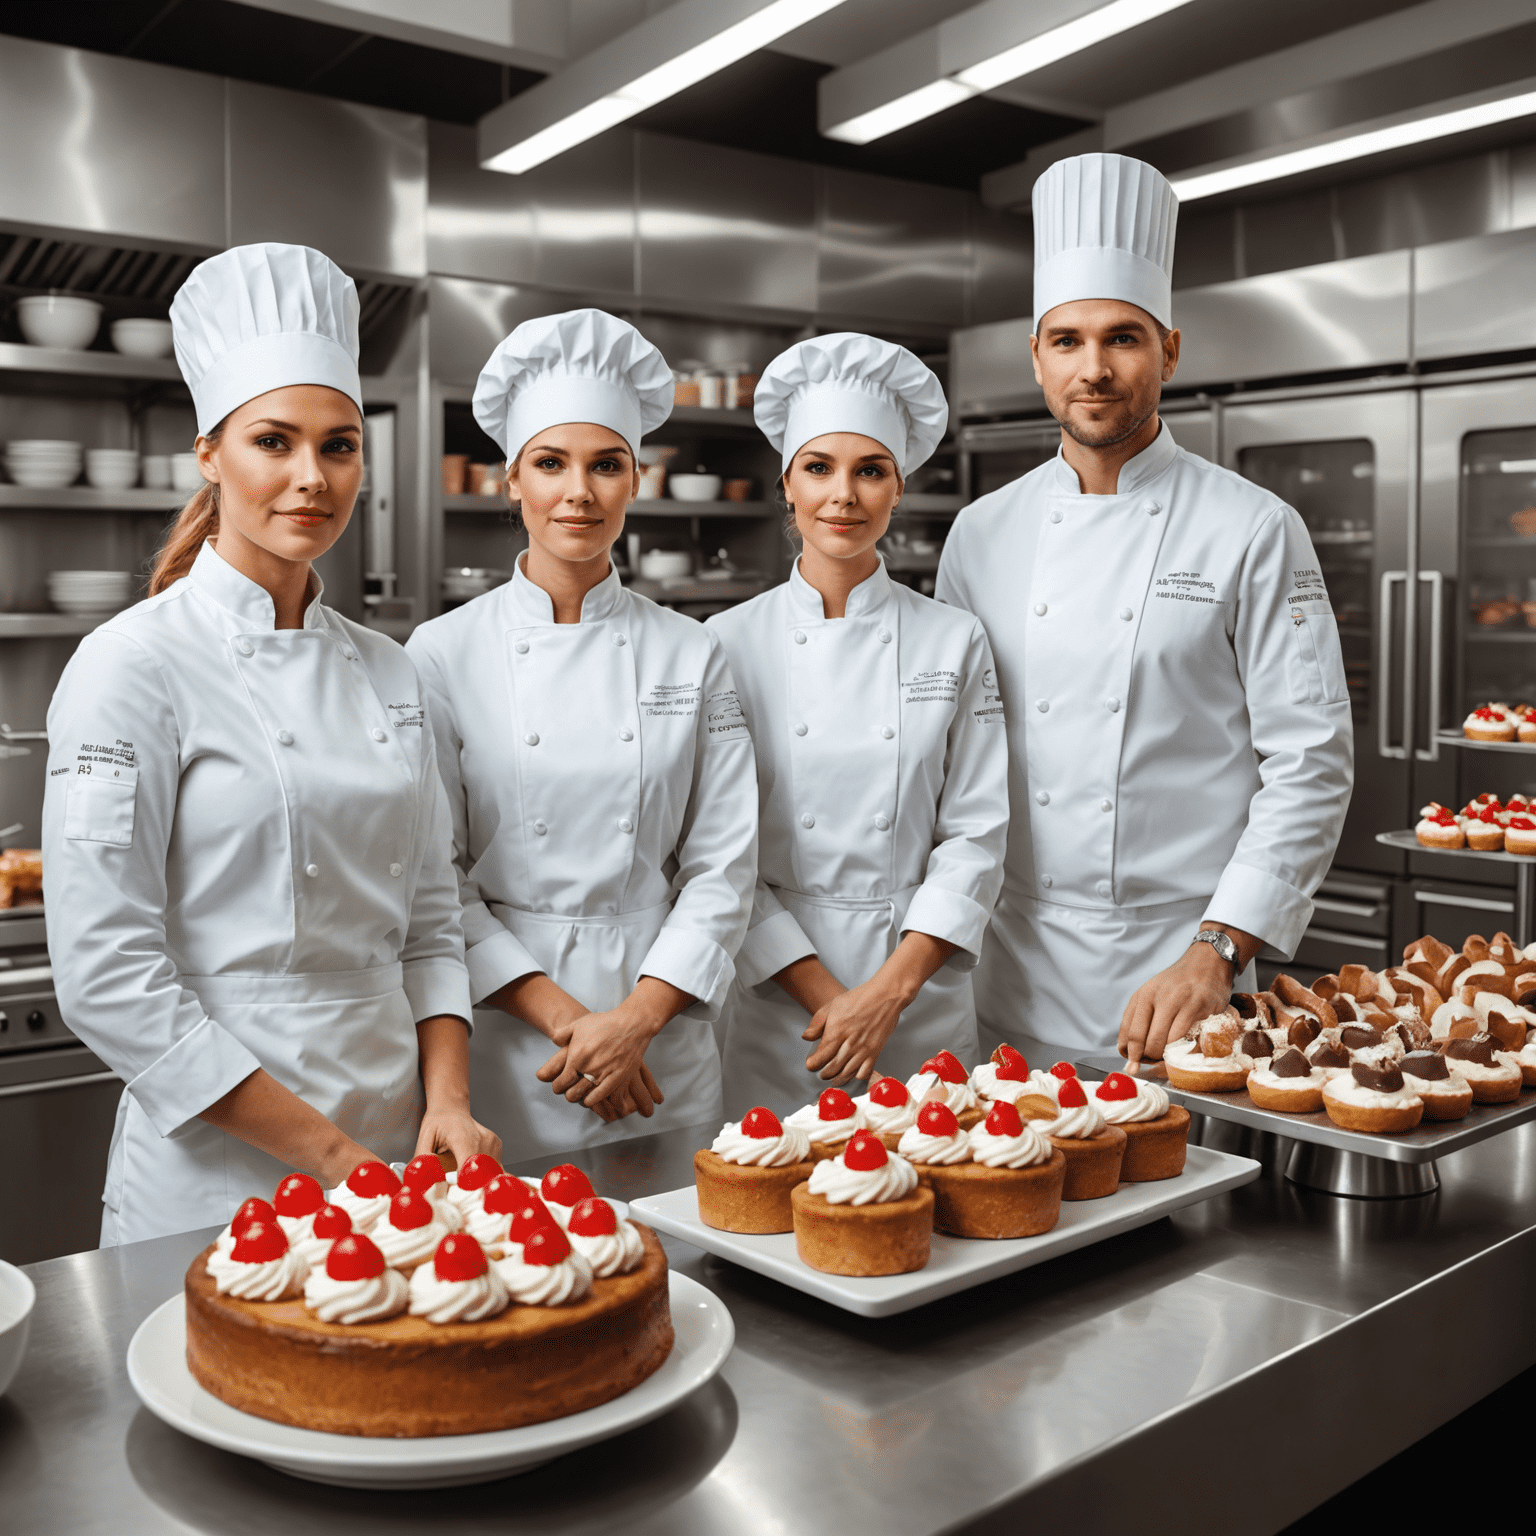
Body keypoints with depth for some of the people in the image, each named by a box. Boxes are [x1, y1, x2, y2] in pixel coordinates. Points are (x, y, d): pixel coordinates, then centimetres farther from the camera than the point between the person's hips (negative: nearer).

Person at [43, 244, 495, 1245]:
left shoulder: (387, 672, 6)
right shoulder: (134, 665, -11)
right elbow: (108, 981, -15)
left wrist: (447, 1104, -4)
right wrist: (330, 1154, -15)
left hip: (398, 1158, 5)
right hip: (219, 1180, -5)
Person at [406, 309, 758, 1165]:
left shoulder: (692, 656, 3)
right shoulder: (443, 655, -2)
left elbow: (724, 866, 0)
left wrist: (636, 1017, -11)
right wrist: (559, 1013, -12)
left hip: (665, 1044, 2)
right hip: (504, 1055, -1)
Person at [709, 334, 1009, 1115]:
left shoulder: (955, 642, 2)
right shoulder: (731, 642, -1)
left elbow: (976, 832, -1)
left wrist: (890, 988, -11)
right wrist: (820, 988, -11)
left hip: (922, 1005, 1)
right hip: (775, 997, 0)